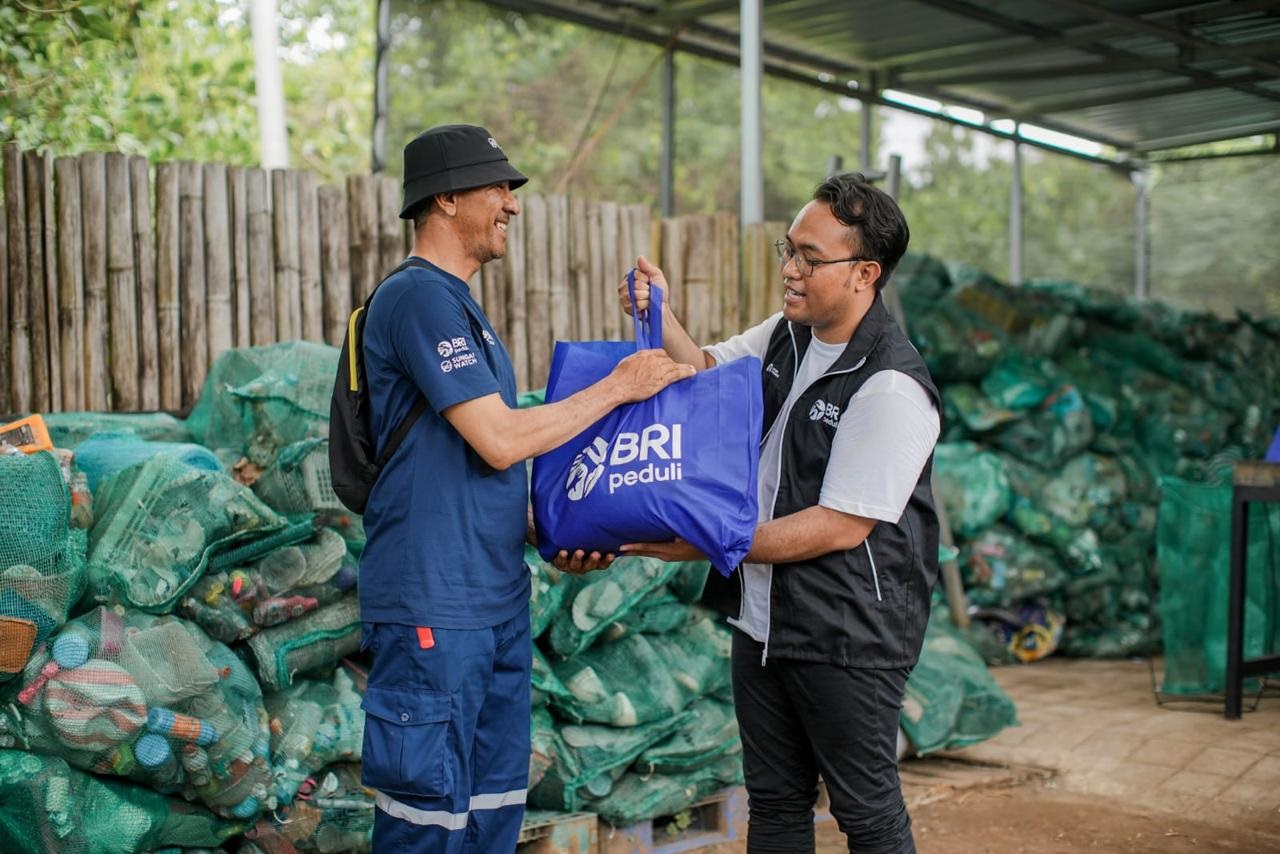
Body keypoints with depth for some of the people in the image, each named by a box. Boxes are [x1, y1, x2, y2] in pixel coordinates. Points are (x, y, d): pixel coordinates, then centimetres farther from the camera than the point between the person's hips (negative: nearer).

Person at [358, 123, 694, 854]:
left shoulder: (458, 303, 17)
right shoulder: (419, 298, -14)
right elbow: (499, 440, -19)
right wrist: (618, 387, -9)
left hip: (496, 599, 10)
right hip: (434, 608, -10)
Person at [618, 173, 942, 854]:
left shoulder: (891, 389, -22)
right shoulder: (786, 337, 4)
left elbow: (841, 526, -23)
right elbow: (708, 375, 21)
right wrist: (658, 315, 1)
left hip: (847, 640, -8)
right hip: (763, 621, 8)